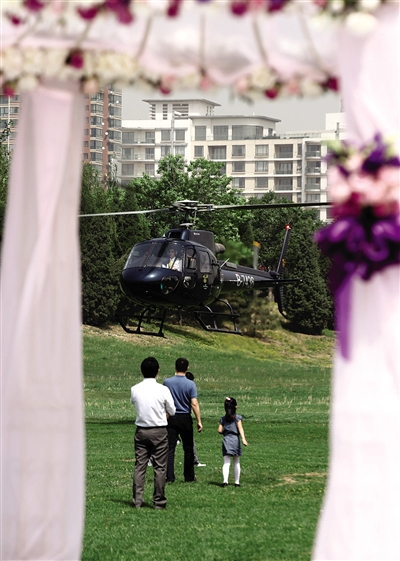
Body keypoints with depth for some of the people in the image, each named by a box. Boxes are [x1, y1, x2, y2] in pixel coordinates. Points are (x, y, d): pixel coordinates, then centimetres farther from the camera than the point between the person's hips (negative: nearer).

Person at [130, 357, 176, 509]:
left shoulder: (135, 390, -4)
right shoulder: (162, 390, -11)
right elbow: (172, 411, -1)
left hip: (141, 431, 3)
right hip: (159, 432, -3)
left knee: (139, 466, 6)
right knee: (160, 467, 4)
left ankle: (137, 500, 3)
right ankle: (158, 501, 5)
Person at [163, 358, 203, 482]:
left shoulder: (167, 382, -4)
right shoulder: (190, 384, -9)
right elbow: (194, 404, -13)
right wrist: (199, 421, -9)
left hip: (171, 418, 1)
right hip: (185, 418, -1)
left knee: (170, 448, 2)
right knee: (188, 449, 11)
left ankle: (170, 477, -4)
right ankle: (189, 476, 16)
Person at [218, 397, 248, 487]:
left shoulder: (223, 419, 7)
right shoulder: (237, 418, -1)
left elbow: (220, 430, 2)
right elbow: (240, 428, -13)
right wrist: (243, 438, -21)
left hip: (226, 441, 1)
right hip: (235, 440, -1)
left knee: (226, 463, -5)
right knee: (236, 463, 11)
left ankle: (225, 480, -23)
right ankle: (237, 482, 14)